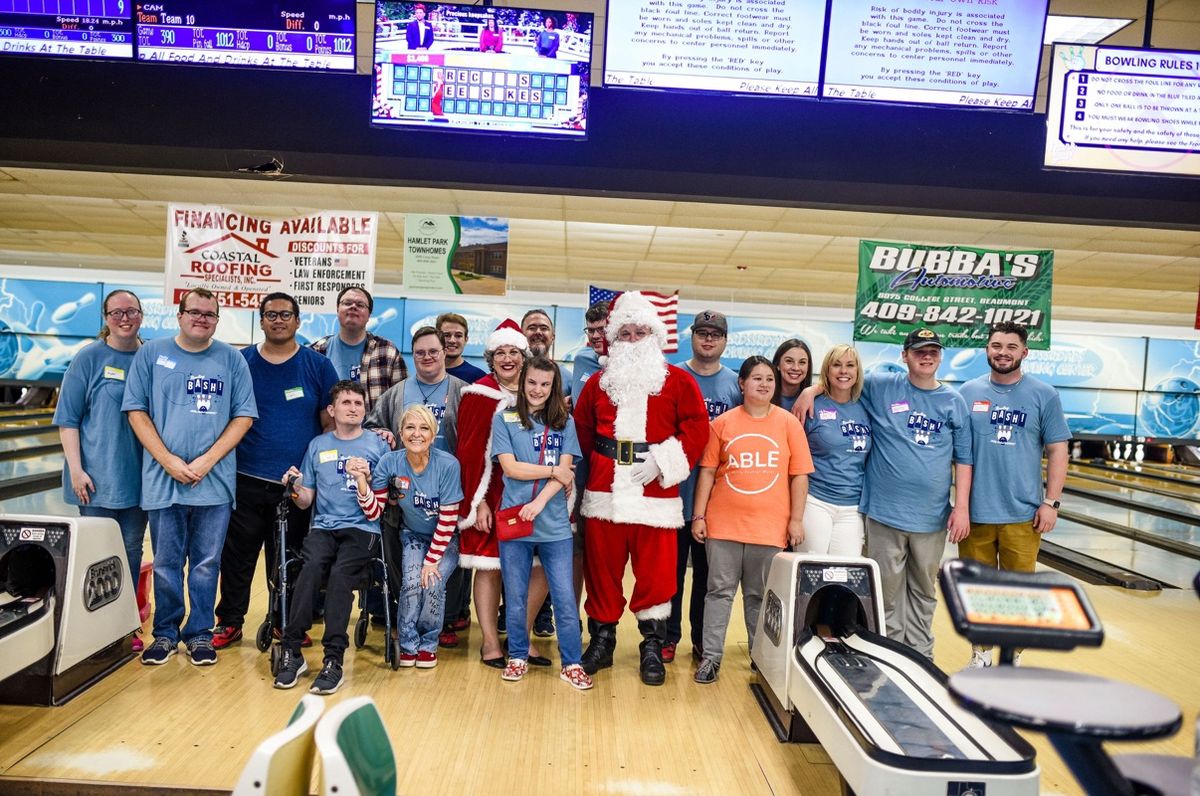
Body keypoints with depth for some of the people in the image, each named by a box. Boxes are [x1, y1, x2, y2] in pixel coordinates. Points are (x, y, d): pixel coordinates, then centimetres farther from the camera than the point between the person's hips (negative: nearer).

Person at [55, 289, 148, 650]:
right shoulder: (89, 359, -3)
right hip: (97, 476, -3)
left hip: (138, 474, 3)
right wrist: (76, 469, -10)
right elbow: (68, 418, -3)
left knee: (131, 549, 11)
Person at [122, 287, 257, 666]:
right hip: (163, 479, 0)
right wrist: (169, 461, -9)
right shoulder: (151, 354, 4)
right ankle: (165, 632, 25)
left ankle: (199, 633, 21)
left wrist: (207, 461, -9)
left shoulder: (232, 359, 3)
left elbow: (244, 416, 1)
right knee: (166, 563, 10)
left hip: (215, 480, 0)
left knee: (206, 563, 8)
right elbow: (136, 411, 1)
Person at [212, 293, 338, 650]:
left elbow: (331, 422, 4)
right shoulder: (240, 362, 5)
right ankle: (229, 621, 22)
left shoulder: (317, 365, 3)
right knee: (237, 554, 7)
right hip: (246, 480, 1)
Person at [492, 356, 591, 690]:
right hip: (514, 520, 0)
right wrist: (552, 470, -6)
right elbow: (510, 467, -6)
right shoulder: (504, 419, 4)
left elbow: (565, 472, -2)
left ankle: (571, 663, 15)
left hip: (555, 524, 1)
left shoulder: (565, 422, 7)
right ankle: (518, 656, 27)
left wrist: (539, 502, -15)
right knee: (515, 597, 10)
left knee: (565, 598, 3)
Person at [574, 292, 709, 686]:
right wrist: (595, 464, 7)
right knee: (602, 569, 8)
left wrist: (666, 463, -12)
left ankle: (652, 648, 17)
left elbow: (696, 428, -2)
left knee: (655, 573, 2)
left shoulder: (678, 381, 4)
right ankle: (601, 641, 24)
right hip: (604, 493, 3)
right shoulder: (598, 382, 14)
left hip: (655, 495, -2)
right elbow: (581, 429, 18)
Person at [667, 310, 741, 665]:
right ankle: (668, 636, 20)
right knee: (671, 569, 7)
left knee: (707, 572, 11)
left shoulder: (736, 384, 7)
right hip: (674, 492, -1)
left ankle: (702, 641, 23)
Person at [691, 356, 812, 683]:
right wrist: (699, 515, 1)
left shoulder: (789, 423, 2)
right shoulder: (723, 423, 2)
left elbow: (799, 475, 3)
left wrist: (796, 519, -1)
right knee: (719, 591, 6)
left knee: (760, 595, 11)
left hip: (770, 527, 0)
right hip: (723, 523, 0)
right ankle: (711, 656, 15)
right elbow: (707, 471, 4)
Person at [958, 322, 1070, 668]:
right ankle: (981, 652, 25)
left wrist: (1051, 502, -5)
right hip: (975, 511, 1)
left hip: (1022, 513, -1)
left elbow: (1057, 450, 1)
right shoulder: (969, 392, 4)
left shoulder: (1044, 395, 1)